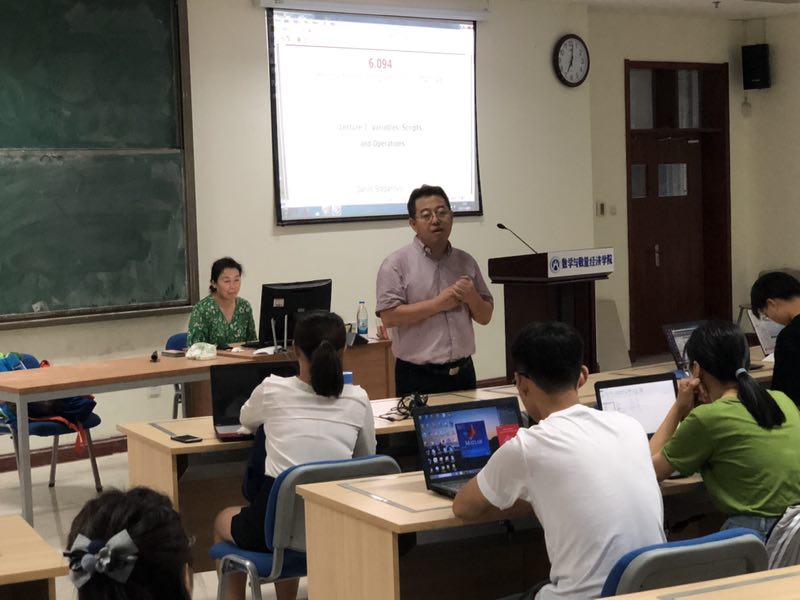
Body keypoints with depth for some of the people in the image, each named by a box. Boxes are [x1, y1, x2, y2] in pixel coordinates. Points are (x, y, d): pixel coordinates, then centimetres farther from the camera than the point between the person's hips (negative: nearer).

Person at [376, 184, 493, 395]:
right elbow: (389, 316, -14)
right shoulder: (396, 263, -5)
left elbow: (485, 317, 14)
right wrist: (438, 304, -14)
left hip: (463, 372, 5)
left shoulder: (466, 262, 10)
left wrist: (472, 297, -8)